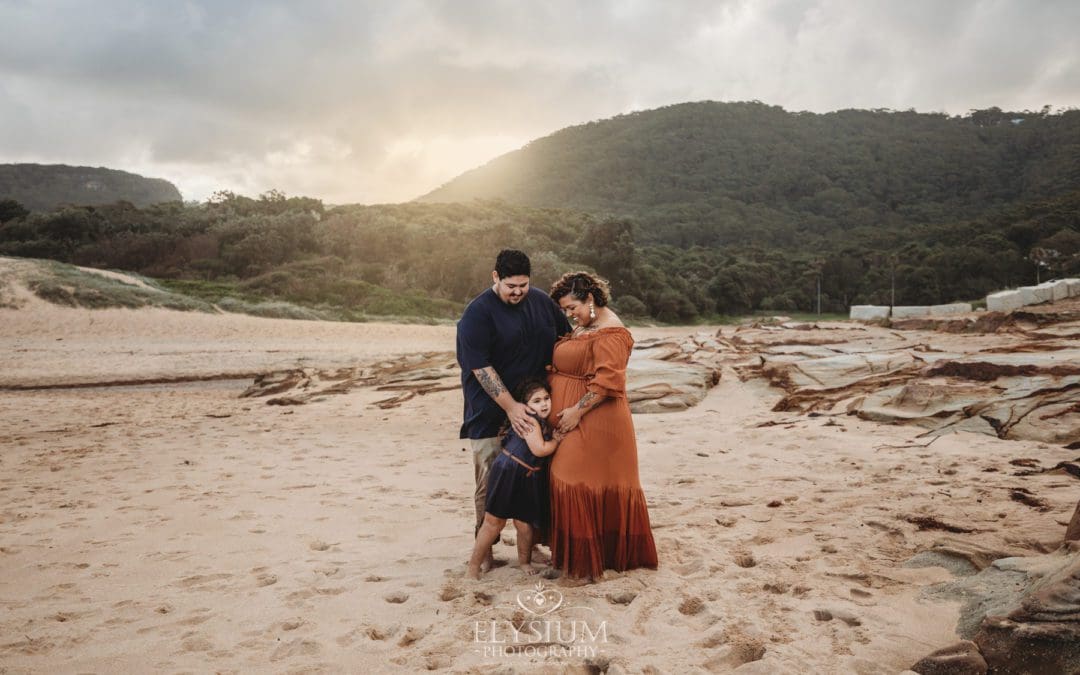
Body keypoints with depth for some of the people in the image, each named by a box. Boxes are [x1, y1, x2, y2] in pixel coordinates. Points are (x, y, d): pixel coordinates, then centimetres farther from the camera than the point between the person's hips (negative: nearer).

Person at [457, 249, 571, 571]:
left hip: (533, 406, 5)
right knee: (489, 482, 1)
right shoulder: (477, 313, -11)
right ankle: (485, 547, 17)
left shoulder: (542, 301, 5)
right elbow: (480, 367, -15)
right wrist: (510, 406, -20)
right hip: (491, 414, -5)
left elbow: (567, 337, 20)